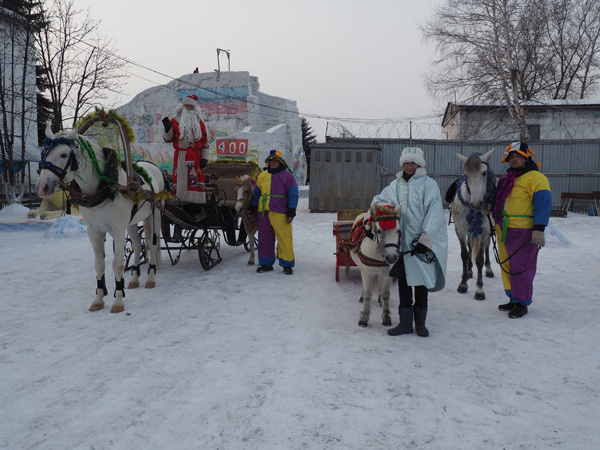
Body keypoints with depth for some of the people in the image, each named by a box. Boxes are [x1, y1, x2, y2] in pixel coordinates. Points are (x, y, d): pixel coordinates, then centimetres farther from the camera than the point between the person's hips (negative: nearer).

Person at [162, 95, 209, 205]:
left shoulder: (199, 123, 12)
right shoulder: (175, 121, 7)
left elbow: (205, 141, 11)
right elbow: (168, 139, 5)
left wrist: (204, 157, 3)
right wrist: (167, 129, -14)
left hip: (195, 157, 1)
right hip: (180, 157, -1)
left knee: (196, 179, -2)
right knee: (179, 179, -1)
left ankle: (197, 202, 2)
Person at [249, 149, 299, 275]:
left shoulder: (287, 176, 1)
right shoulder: (262, 176, 15)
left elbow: (293, 195, -2)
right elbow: (257, 193, 25)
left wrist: (291, 212, -9)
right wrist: (252, 208, 23)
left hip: (280, 213, -5)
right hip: (263, 213, 5)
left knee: (284, 239, -5)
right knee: (264, 239, 9)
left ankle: (287, 265, 4)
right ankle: (266, 264, 20)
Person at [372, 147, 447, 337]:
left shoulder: (429, 184, -5)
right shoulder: (396, 184, 9)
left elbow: (434, 214, -10)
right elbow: (380, 200, 14)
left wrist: (425, 240, -16)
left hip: (423, 242, -4)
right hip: (402, 241, 4)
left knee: (421, 281, 6)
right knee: (403, 280, 10)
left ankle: (420, 322, 22)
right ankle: (405, 322, 21)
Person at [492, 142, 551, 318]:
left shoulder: (535, 177, -8)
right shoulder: (506, 178, 17)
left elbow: (543, 203, -15)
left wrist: (539, 229, -21)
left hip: (522, 230, -8)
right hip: (503, 229, 8)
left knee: (520, 267, -3)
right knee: (507, 265, 14)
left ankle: (522, 303, 9)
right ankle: (513, 298, 27)